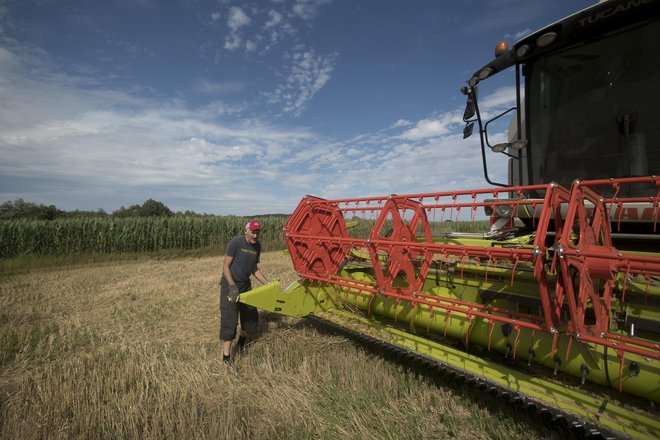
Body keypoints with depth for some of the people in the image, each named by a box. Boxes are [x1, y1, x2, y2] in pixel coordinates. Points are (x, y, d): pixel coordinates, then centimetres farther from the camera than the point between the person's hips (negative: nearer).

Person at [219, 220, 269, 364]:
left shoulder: (257, 246, 0)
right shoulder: (235, 242, -19)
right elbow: (225, 266, -17)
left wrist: (267, 284, 6)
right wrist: (232, 286, -27)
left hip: (245, 284, 6)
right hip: (230, 285, -6)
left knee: (252, 316, 13)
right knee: (229, 320, -5)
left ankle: (242, 341, 41)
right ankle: (226, 357, 8)